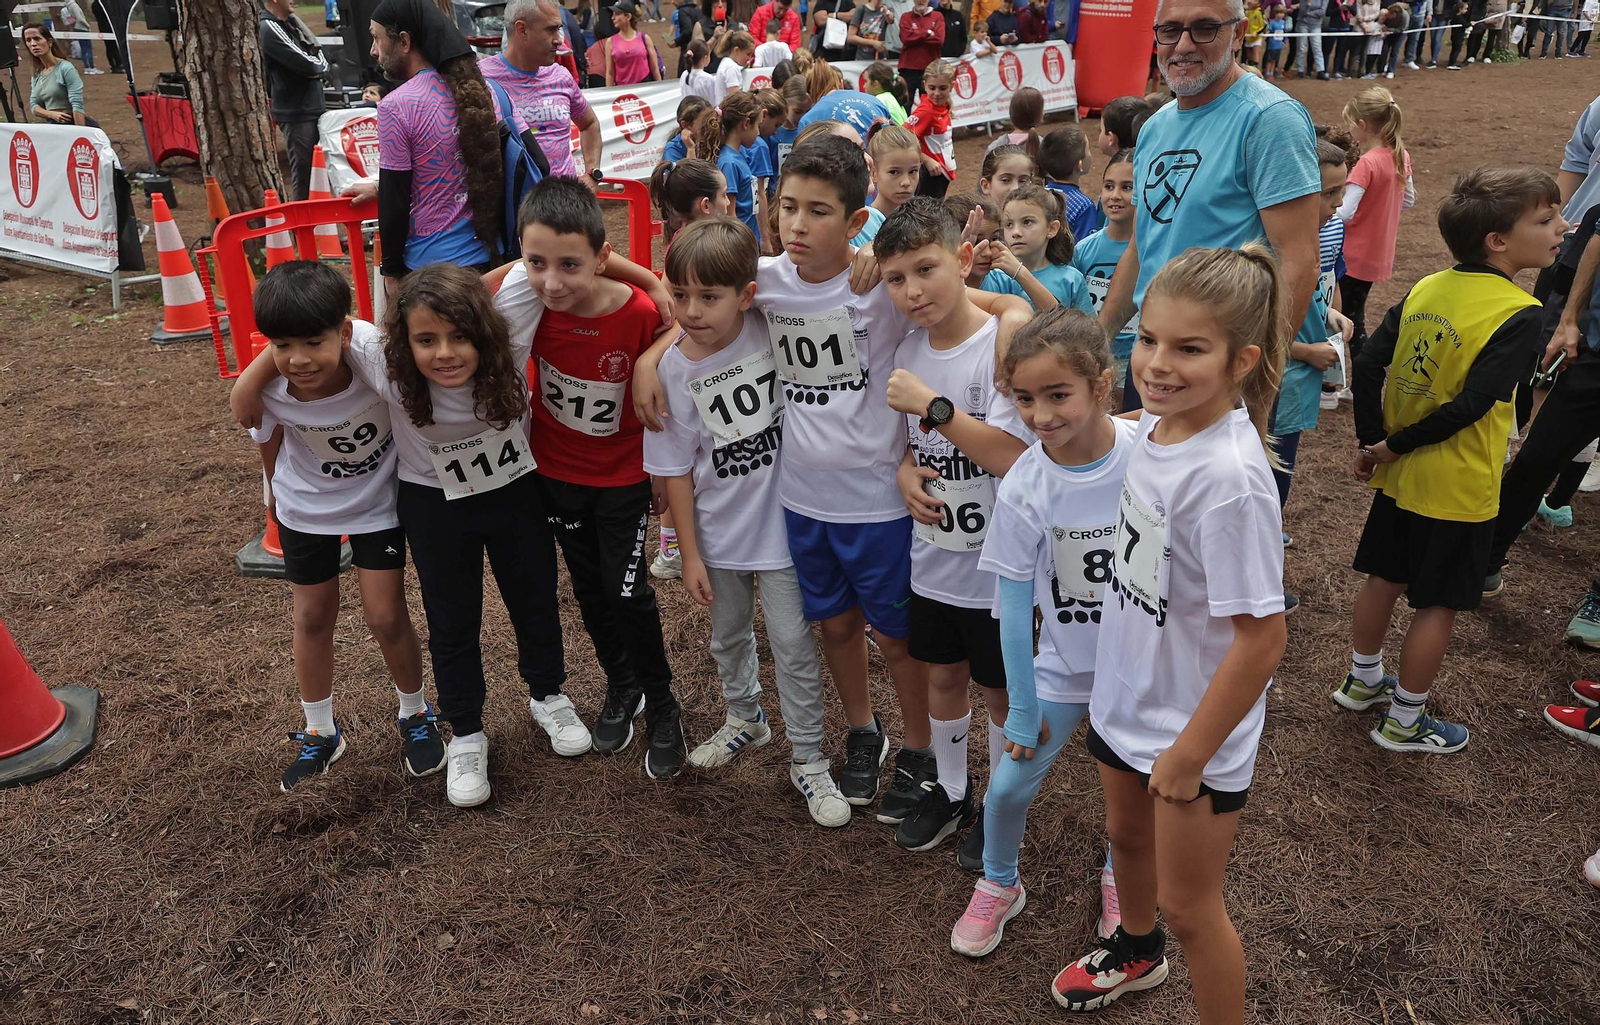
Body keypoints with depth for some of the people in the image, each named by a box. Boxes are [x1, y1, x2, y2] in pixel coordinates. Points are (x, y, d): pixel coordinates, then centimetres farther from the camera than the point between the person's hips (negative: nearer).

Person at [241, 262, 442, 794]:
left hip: (378, 499, -2)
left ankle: (416, 716, 28)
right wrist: (278, 498, 10)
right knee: (313, 616, 13)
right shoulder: (264, 387, -29)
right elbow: (269, 441, -6)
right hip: (305, 506, 2)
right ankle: (319, 733, 35)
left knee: (386, 616, -1)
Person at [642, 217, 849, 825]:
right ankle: (744, 719, 49)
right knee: (729, 636, 21)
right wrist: (689, 554, -6)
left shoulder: (770, 327, -16)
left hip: (782, 521, -1)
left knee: (793, 642, 4)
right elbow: (676, 471, -8)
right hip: (719, 531, 2)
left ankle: (807, 759, 22)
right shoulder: (675, 370, -15)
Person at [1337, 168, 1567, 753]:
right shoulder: (1518, 314, -19)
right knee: (1439, 603, 8)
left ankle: (1363, 680, 38)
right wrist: (1393, 448, -14)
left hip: (1399, 477, 7)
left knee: (1385, 578, 20)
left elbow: (1368, 365, -4)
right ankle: (1404, 722, 19)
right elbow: (1471, 405, -24)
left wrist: (1371, 440, 0)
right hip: (1459, 490, -6)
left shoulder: (1425, 290, -1)